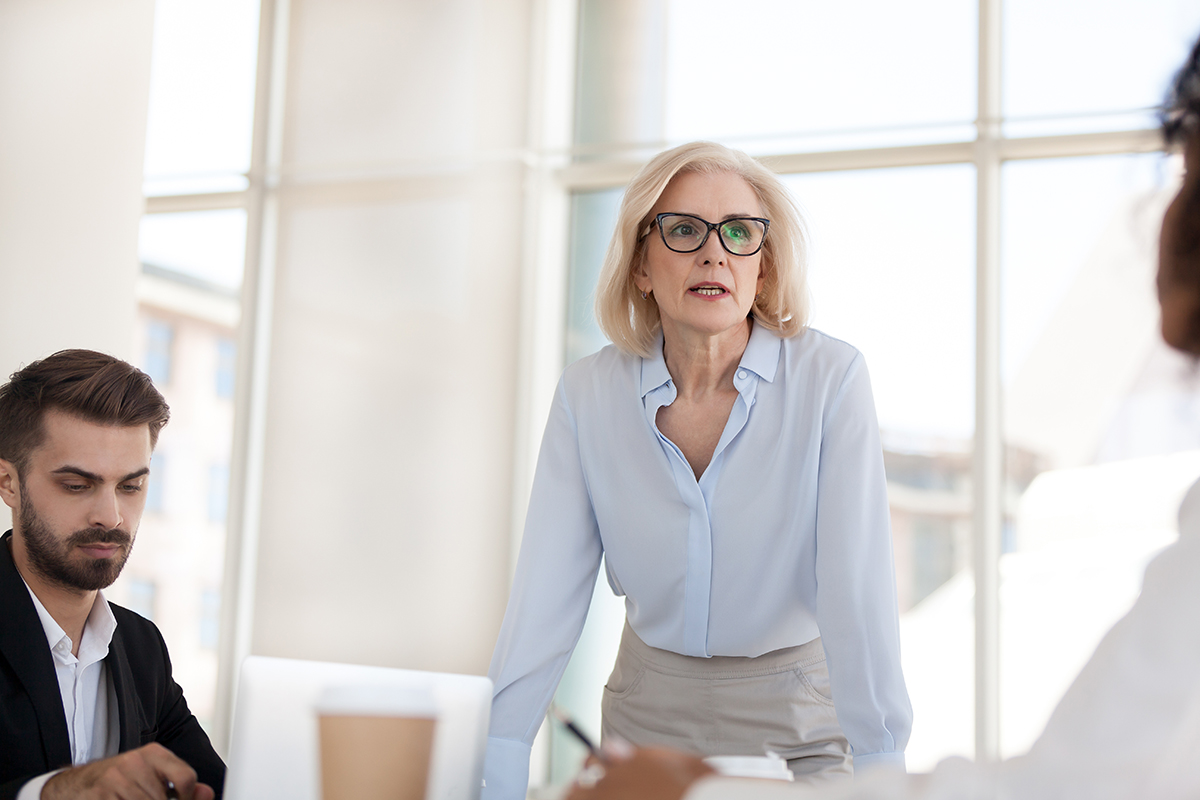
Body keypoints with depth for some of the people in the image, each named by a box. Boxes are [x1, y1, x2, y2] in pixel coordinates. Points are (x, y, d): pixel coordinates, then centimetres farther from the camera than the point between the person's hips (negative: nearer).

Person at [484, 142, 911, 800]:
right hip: (650, 703, 2)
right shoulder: (589, 394, -9)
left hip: (800, 718, -2)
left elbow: (858, 588, -22)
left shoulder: (831, 380, -17)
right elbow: (547, 592, -13)